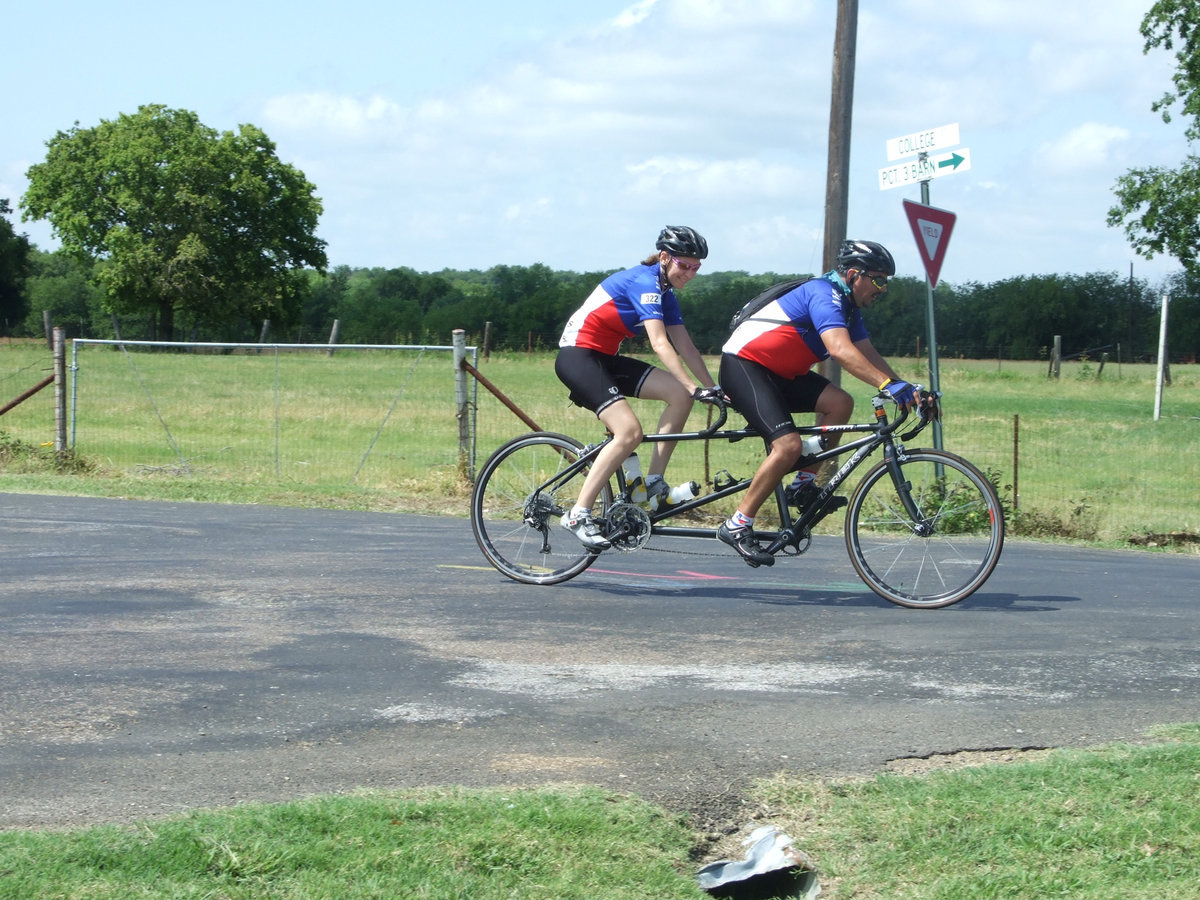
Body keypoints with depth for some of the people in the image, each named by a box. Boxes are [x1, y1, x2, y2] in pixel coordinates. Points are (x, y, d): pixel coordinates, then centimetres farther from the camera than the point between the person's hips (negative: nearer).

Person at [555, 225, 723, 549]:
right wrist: (694, 386, -34)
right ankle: (578, 514, -20)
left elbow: (685, 347, 10)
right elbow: (659, 343, -27)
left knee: (680, 395, -7)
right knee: (630, 431, -24)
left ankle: (654, 482, -1)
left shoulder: (664, 292, 11)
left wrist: (714, 388, 2)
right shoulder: (645, 282, -18)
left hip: (605, 359, 9)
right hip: (577, 355, -9)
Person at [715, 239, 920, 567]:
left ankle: (804, 484, 3)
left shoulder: (847, 306, 11)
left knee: (840, 403, -6)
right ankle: (737, 525, -15)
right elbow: (840, 349, -36)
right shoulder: (824, 294, -21)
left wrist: (906, 390, -5)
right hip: (742, 365, -10)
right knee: (788, 445, -23)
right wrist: (890, 385, -44)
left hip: (778, 372, 10)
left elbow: (869, 356, 9)